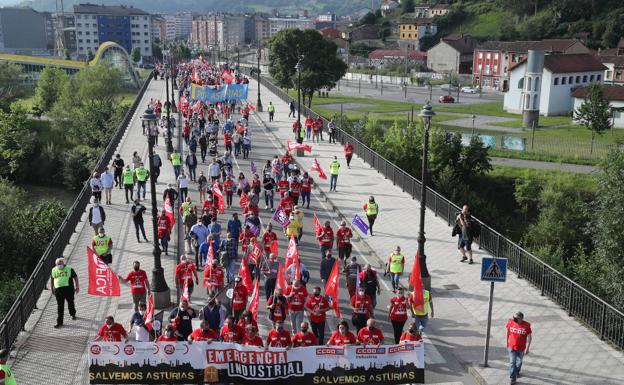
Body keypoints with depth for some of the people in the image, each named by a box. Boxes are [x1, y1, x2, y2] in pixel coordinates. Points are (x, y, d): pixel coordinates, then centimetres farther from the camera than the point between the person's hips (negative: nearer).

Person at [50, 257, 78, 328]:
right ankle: (59, 322, 4)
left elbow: (75, 278, 1)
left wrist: (77, 287, -3)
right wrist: (52, 289, 20)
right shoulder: (54, 270, 8)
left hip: (68, 289, -2)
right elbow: (51, 280, 20)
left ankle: (73, 314, 41)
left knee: (70, 303, 13)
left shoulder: (69, 269, -2)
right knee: (60, 306, 1)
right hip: (58, 290, 2)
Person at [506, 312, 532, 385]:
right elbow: (507, 332, 2)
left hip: (521, 348, 0)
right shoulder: (510, 322, -15)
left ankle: (517, 372, 48)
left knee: (519, 362, 21)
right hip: (511, 347, 0)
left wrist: (527, 348, -11)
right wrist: (506, 343, 9)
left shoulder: (526, 325, -19)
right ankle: (512, 378, 8)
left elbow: (529, 337, -10)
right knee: (512, 362, -2)